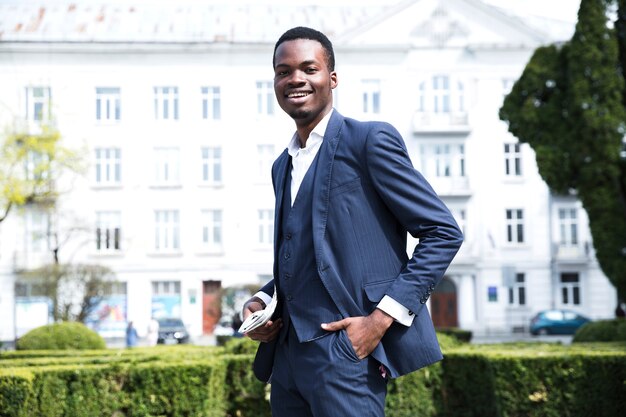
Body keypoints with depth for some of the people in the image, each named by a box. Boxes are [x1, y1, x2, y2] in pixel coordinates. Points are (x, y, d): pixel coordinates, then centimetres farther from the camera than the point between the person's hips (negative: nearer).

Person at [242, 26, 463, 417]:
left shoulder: (370, 140, -5)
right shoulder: (283, 166, 18)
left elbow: (443, 232, -8)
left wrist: (383, 317, -15)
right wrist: (261, 300, 6)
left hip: (346, 351, -7)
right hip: (286, 353, 7)